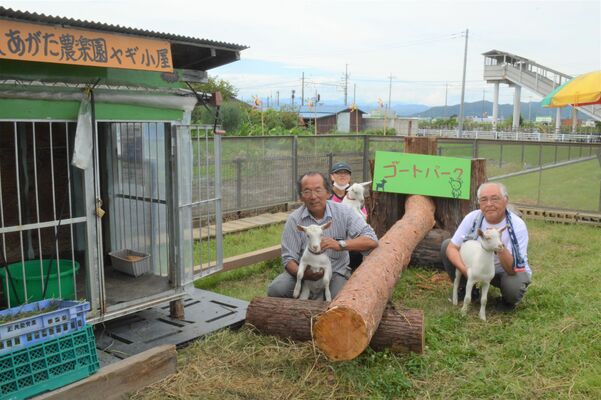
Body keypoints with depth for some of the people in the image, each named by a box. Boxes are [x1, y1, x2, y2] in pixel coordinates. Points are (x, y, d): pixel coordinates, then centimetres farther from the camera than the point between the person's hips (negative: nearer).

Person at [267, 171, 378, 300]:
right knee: (275, 289, -24)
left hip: (336, 272, -1)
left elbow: (371, 241, -15)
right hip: (304, 271, 1)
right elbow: (289, 258, -7)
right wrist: (303, 274, -30)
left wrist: (340, 245, -30)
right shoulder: (294, 220, -7)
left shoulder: (344, 212, -7)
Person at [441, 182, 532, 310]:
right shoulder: (473, 218, -17)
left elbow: (513, 270, -30)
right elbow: (451, 247, -16)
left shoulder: (517, 225, -26)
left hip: (507, 272, -3)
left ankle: (509, 301, 2)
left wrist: (500, 248, -49)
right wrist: (466, 271, -33)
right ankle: (466, 289, 6)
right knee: (446, 245, -12)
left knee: (513, 286, -39)